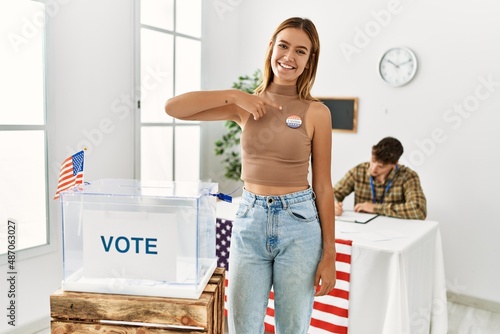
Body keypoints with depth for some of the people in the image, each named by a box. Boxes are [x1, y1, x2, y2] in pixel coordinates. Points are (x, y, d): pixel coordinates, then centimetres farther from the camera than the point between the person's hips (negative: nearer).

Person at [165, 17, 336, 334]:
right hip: (250, 220, 2)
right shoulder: (246, 105, 3)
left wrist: (329, 254, -1)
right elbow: (173, 107, -5)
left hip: (298, 223, -1)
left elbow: (323, 186, -1)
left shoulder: (316, 112, -3)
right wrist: (233, 95, -13)